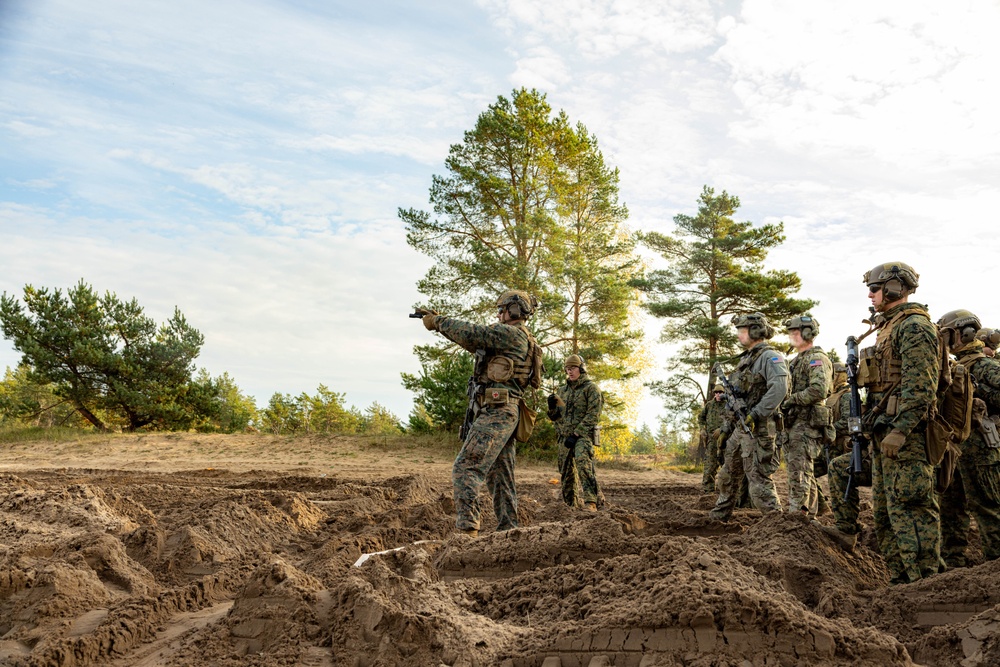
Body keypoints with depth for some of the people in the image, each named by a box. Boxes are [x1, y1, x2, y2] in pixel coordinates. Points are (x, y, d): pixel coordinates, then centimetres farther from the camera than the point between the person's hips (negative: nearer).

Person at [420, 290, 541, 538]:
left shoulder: (511, 333, -8)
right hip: (504, 414, 11)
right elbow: (476, 344, 26)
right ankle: (508, 529, 18)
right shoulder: (515, 339, 23)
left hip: (495, 413, -11)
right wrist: (441, 322, 21)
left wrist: (437, 322, -2)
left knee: (465, 468, -17)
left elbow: (470, 334, -16)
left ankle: (467, 529, -24)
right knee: (500, 477, 13)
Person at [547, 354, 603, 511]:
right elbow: (555, 416, 19)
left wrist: (576, 434, -17)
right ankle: (571, 504, 20)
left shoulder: (591, 388, -2)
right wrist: (552, 406, -4)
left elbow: (593, 415, -11)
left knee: (583, 463, -28)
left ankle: (590, 502, -33)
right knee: (566, 473, 8)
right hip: (564, 437, 7)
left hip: (583, 435, -6)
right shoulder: (563, 390, 17)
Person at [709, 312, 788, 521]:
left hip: (757, 430, -10)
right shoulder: (745, 359, 19)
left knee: (759, 480, -10)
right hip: (739, 428, 10)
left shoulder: (769, 356, -10)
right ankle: (718, 516, 30)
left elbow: (779, 388, -27)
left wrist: (755, 414, -27)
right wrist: (726, 429, 22)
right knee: (727, 476, 18)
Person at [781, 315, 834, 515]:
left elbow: (819, 390, -23)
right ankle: (809, 514, 18)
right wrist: (785, 403, 8)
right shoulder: (797, 361, 21)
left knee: (799, 471, -13)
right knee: (804, 472, 12)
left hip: (808, 423, -10)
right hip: (793, 423, 10)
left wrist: (791, 400, -16)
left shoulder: (817, 359, -9)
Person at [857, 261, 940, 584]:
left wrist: (899, 431, -25)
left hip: (904, 434, -11)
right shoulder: (888, 327, 20)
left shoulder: (914, 327, -11)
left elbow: (919, 386, -20)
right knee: (885, 511, 13)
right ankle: (900, 581, 20)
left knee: (907, 509, -9)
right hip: (885, 432, 11)